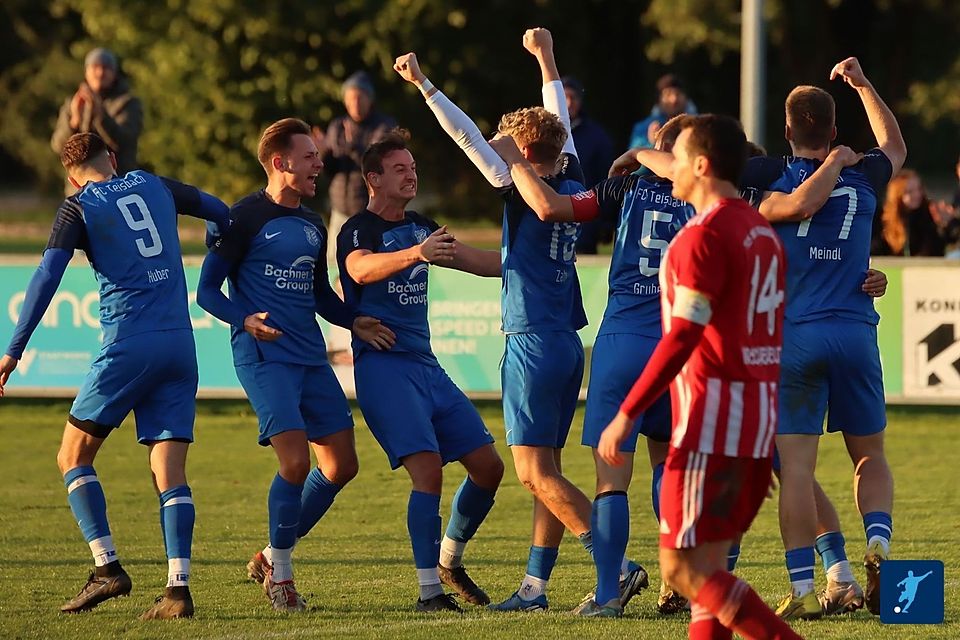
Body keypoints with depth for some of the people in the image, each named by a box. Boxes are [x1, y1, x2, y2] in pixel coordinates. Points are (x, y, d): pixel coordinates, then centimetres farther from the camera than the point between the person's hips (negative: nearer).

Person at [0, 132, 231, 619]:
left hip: (128, 343, -4)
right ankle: (178, 588, -10)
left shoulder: (78, 208, 1)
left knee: (74, 457, 7)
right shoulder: (155, 186, 14)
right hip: (180, 343, 4)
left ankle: (108, 568, -7)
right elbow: (218, 212, 28)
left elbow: (47, 277, -9)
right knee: (170, 472, 2)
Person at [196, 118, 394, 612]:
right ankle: (279, 574, -1)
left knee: (341, 464, 5)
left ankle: (272, 556, 21)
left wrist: (354, 322, 10)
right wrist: (245, 319, -24)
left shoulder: (312, 227, 16)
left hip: (311, 358, 8)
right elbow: (207, 290, -6)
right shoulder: (246, 218, -6)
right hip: (264, 356, -8)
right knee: (296, 461, -18)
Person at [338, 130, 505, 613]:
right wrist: (416, 253, -49)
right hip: (382, 363, -8)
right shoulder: (360, 229, -8)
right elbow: (361, 269, -32)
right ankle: (429, 590, -18)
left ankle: (449, 561, 24)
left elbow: (482, 262, 23)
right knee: (428, 470, -20)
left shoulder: (421, 228, 16)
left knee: (488, 466, 5)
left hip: (425, 364, 8)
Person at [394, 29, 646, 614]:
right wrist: (546, 58, 35)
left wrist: (423, 84, -11)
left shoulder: (525, 192, -12)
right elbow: (561, 119, 22)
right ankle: (535, 586, 12)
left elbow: (468, 137, -14)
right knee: (545, 472, 11)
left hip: (534, 346, -8)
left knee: (536, 472, -7)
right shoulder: (573, 187, 7)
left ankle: (617, 567, -15)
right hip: (568, 345, 8)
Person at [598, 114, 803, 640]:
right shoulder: (762, 232, 15)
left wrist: (627, 414, -18)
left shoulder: (705, 235, -14)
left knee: (684, 568, -8)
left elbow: (683, 335, -20)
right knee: (706, 566, 11)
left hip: (714, 419, -9)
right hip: (761, 416, 9)